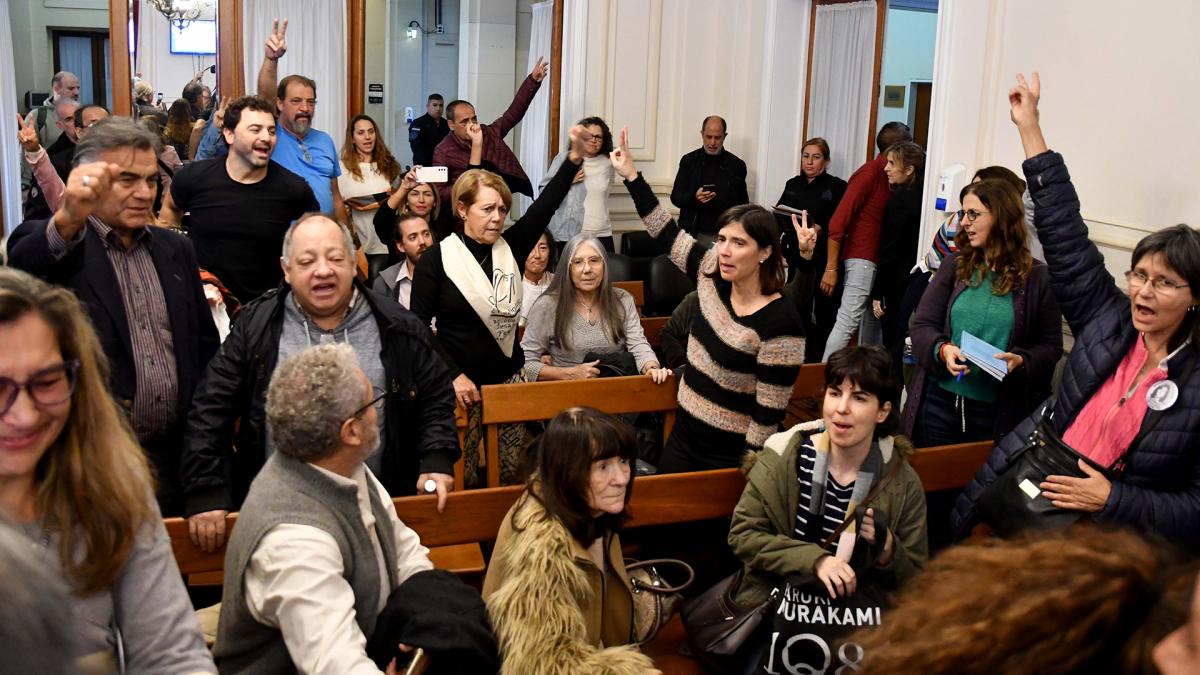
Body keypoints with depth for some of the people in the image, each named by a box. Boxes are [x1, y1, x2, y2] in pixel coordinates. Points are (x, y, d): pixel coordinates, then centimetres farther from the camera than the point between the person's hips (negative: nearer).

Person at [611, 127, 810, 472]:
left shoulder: (779, 325, -22)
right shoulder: (712, 275, -3)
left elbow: (768, 417, -20)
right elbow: (667, 234, 8)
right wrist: (631, 175, 7)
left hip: (730, 457, -7)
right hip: (682, 438, 7)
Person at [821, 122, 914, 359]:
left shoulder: (887, 176, 11)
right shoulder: (869, 174, -12)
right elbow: (838, 221, -15)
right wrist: (831, 268, -17)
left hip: (878, 260, 8)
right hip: (862, 258, -8)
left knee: (873, 320, 14)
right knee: (848, 320, -10)